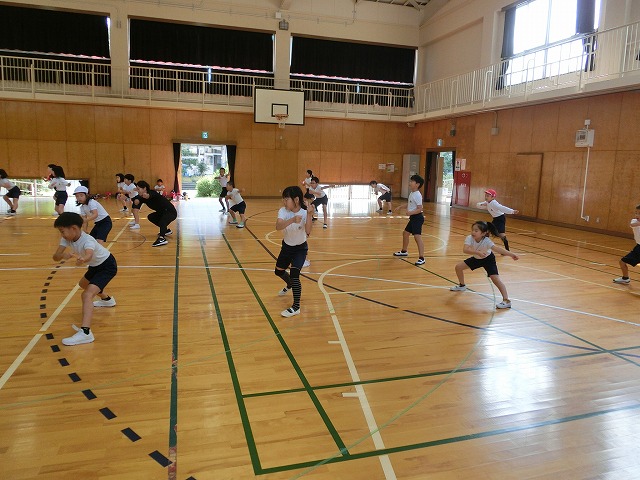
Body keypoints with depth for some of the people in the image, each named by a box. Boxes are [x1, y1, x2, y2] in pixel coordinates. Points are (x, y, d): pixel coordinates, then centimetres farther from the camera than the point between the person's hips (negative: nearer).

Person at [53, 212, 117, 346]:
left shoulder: (87, 240, -35)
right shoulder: (67, 239, -12)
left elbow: (89, 255, -57)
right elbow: (55, 257, -21)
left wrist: (82, 260, -80)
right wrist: (63, 255, -44)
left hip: (108, 266, -10)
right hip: (96, 265, 10)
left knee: (87, 294, -26)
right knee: (83, 284, 34)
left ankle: (85, 332, -35)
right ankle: (107, 300, 61)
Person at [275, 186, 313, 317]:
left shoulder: (305, 212, -23)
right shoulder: (283, 211, -18)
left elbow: (308, 231, -40)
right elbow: (278, 226, -40)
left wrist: (309, 214, -47)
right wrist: (292, 220, -57)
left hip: (300, 248, -5)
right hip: (286, 247, 5)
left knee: (294, 274, -20)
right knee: (278, 271, 22)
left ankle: (296, 307, -8)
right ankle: (290, 285, 56)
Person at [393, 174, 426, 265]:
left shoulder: (417, 195, -18)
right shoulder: (411, 193, 10)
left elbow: (420, 209, -23)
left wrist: (411, 212, -35)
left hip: (417, 218, -11)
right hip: (413, 218, 11)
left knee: (417, 236, -18)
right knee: (405, 233, 22)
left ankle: (421, 258, -19)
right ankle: (404, 251, 43)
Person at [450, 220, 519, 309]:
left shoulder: (486, 241, -37)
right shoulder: (469, 238, -29)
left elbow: (497, 248, -50)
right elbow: (465, 249, -45)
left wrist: (511, 254, -65)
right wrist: (478, 252, -60)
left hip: (488, 259, -5)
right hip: (476, 258, 5)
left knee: (496, 279, -21)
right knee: (458, 267, 4)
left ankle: (506, 301, -13)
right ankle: (462, 286, 32)